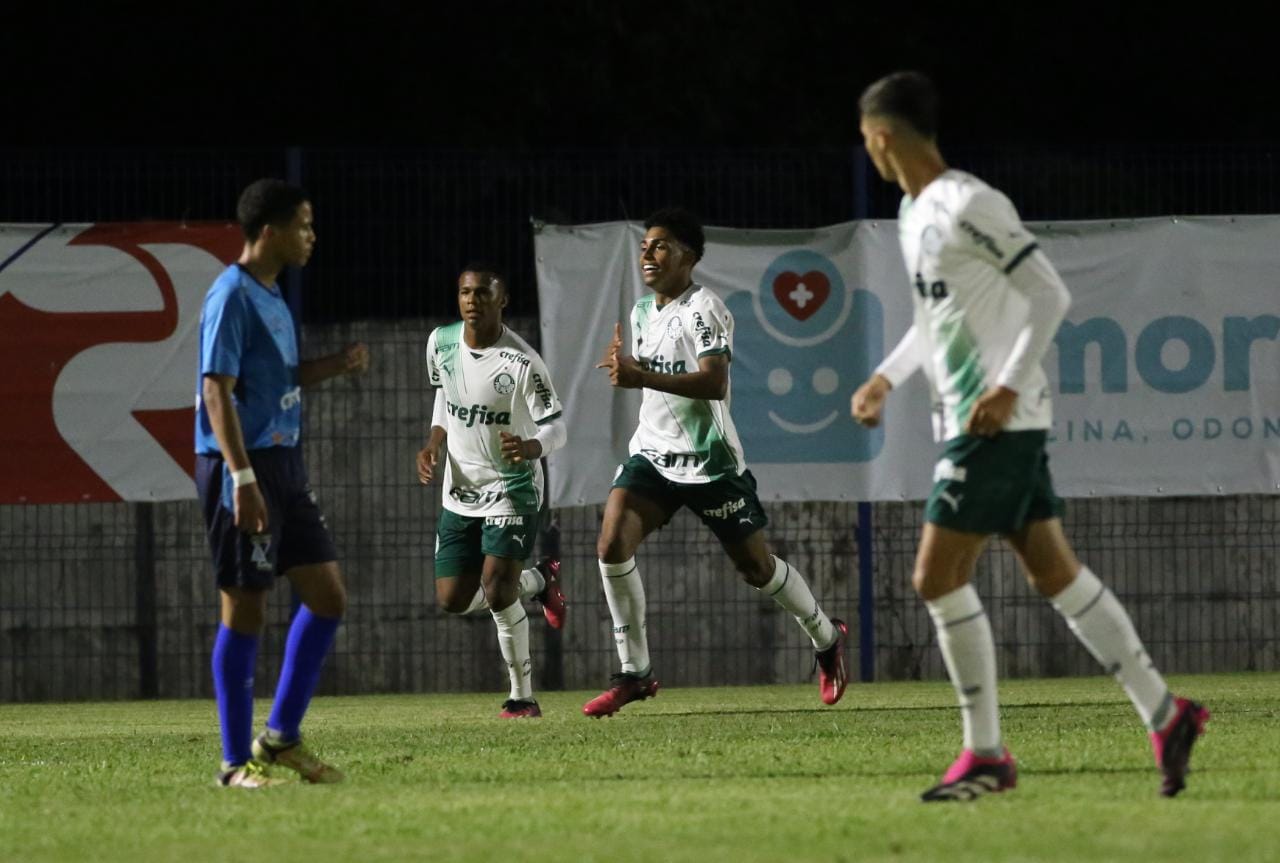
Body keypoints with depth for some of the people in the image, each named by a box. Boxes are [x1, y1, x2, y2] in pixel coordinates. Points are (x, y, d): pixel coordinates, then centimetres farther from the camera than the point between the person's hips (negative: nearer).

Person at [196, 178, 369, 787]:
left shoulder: (271, 297, 16)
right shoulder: (231, 297, -12)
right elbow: (217, 392, -18)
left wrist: (333, 367, 9)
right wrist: (242, 477, -25)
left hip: (283, 463, 9)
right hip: (243, 467, -9)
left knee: (327, 597, 7)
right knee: (244, 608, -4)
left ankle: (281, 737, 15)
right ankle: (237, 760, 3)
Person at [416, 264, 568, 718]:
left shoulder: (521, 362, -20)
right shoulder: (441, 343, -2)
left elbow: (556, 427, -15)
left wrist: (530, 448, -37)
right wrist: (434, 444, 2)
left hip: (512, 488, -6)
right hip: (460, 491, 6)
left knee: (496, 587, -22)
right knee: (452, 599, 5)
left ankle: (523, 696, -6)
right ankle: (538, 580, 32)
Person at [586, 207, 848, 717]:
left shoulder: (702, 309, -14)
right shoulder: (642, 312, 11)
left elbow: (714, 383, -27)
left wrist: (643, 377, -35)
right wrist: (625, 366, 7)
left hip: (709, 461, -6)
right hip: (652, 454, 6)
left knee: (756, 568, 6)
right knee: (612, 545, -17)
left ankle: (827, 639, 33)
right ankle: (633, 674, -10)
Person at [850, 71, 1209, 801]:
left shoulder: (968, 206, -16)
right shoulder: (915, 212, 14)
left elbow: (1050, 296, -17)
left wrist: (1007, 388, -21)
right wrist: (888, 378, 18)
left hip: (997, 422, -10)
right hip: (966, 420, 10)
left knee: (939, 578, -9)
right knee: (1056, 574, 10)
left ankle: (986, 754, -3)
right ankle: (1165, 713, 14)